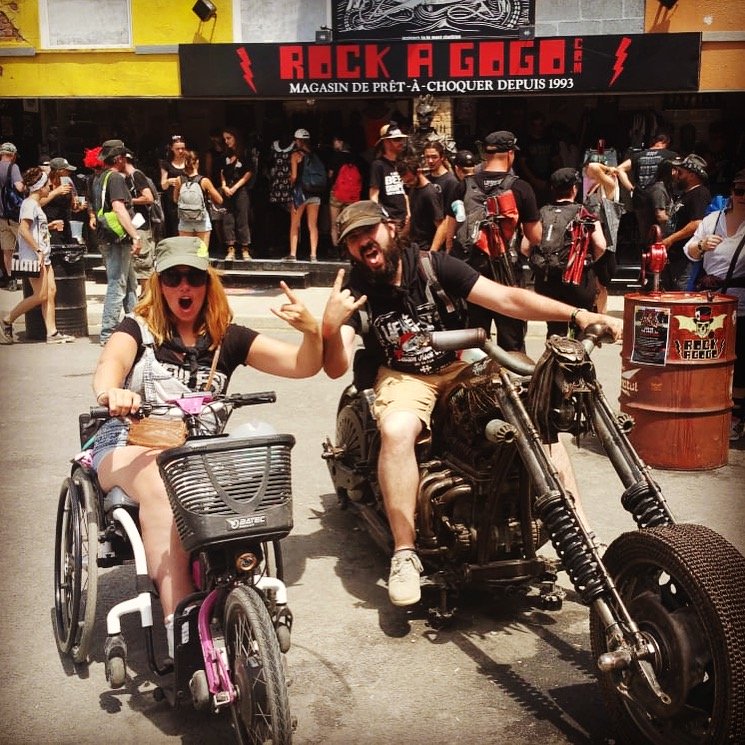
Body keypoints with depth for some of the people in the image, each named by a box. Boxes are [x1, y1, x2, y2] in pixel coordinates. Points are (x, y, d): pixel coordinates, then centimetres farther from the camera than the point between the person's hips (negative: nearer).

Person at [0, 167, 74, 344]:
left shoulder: (36, 204, 17)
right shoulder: (29, 204, -11)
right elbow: (23, 230, -20)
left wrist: (49, 226, 22)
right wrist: (38, 250, -21)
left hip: (43, 256, 10)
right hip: (33, 256, -10)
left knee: (51, 292, 4)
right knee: (41, 296, -10)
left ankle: (52, 333, 4)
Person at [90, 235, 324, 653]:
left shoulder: (228, 338, 11)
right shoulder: (139, 329, 7)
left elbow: (304, 366, 4)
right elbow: (111, 362, -17)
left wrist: (312, 331, -19)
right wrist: (111, 392, -42)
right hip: (130, 441, -2)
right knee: (159, 489, -36)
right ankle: (179, 620, -40)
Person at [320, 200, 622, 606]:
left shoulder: (432, 265, -9)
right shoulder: (354, 287, -9)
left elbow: (505, 298, -14)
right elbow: (336, 367, -17)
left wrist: (578, 315, -23)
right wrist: (330, 328, -40)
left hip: (462, 366, 2)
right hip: (403, 378, -1)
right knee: (397, 430, -36)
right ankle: (405, 553, -26)